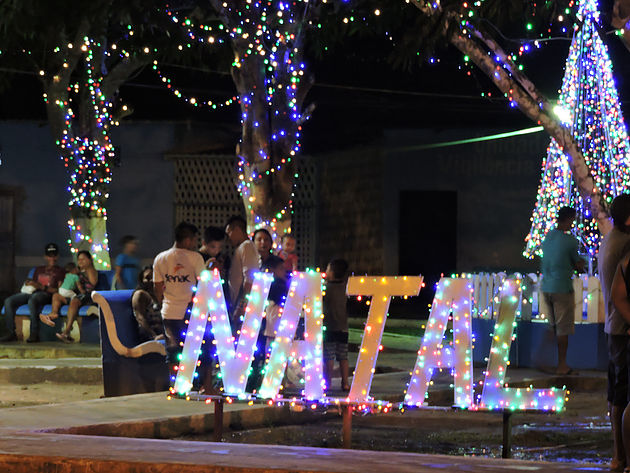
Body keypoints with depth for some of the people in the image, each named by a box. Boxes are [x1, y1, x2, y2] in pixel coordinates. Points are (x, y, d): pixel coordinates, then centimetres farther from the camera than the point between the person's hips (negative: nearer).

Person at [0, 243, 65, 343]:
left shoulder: (60, 271, 12)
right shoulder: (39, 269, 31)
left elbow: (59, 290, -2)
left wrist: (42, 287, -13)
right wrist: (28, 284, 5)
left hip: (46, 294, -6)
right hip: (32, 293, 6)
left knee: (32, 300, -41)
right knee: (9, 301, -18)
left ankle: (34, 334, -43)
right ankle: (11, 333, -21)